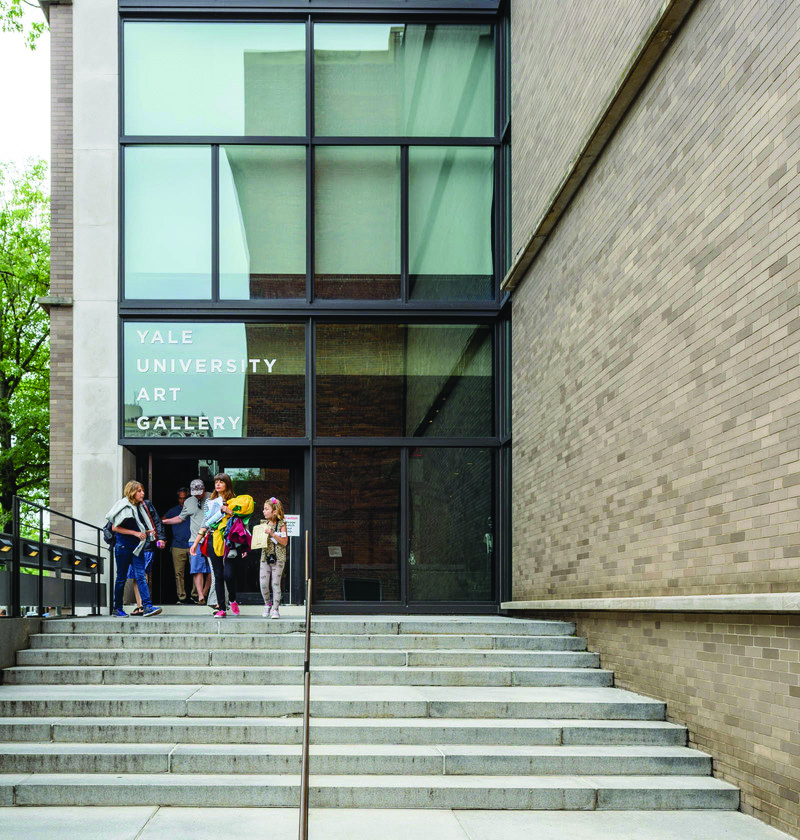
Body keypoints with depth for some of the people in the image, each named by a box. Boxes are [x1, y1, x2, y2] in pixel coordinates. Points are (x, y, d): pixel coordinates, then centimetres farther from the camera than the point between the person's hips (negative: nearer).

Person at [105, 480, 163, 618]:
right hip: (123, 547, -5)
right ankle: (117, 608, 16)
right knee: (121, 578, 5)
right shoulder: (124, 507, -9)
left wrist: (147, 532, 4)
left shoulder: (139, 508, 12)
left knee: (141, 576, -7)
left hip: (136, 548, 5)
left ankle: (147, 606, -17)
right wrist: (135, 533, -17)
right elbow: (115, 528, -13)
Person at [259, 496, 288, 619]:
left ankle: (275, 609, 4)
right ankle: (267, 604, 21)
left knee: (275, 583, -4)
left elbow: (284, 542, -12)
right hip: (265, 557, 4)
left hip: (278, 558, -4)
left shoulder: (281, 524, -5)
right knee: (263, 583, -2)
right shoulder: (263, 524, 10)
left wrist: (272, 534, -20)